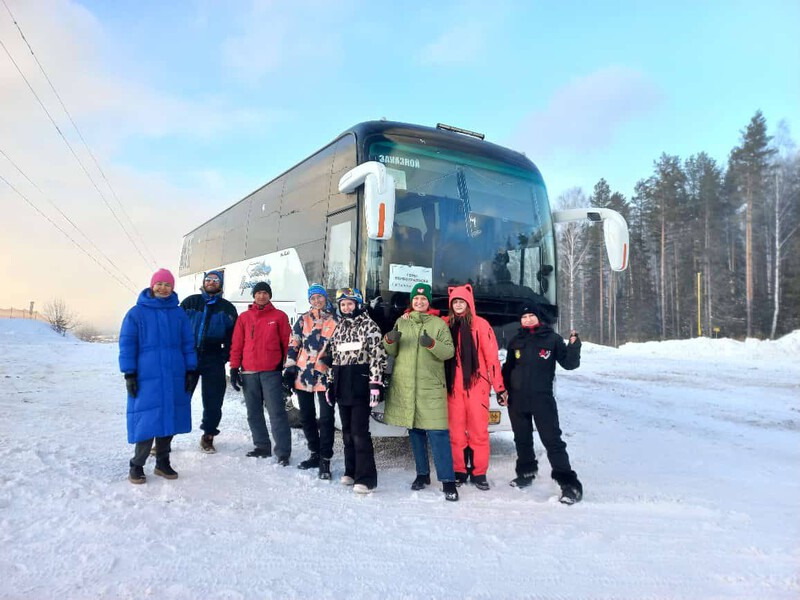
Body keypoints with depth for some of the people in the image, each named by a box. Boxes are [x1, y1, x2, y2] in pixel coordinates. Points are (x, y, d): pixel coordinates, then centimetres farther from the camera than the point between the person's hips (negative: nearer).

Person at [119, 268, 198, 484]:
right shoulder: (136, 313, 0)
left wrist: (191, 371, 6)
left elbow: (187, 344, 11)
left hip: (174, 378, 3)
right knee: (147, 422, -5)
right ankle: (137, 465, 13)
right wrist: (129, 374, -6)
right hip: (147, 378, -3)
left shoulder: (179, 314, 9)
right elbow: (127, 345, -1)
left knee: (169, 419, 8)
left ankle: (162, 462, 23)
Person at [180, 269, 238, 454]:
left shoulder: (227, 308, 9)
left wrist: (226, 356, -2)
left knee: (213, 401, 3)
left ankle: (208, 437, 20)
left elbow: (232, 336, 9)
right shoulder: (190, 302, 8)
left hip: (213, 360, 1)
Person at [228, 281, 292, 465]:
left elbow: (287, 343, 4)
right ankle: (262, 446, 22)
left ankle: (283, 452, -4)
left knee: (276, 412, -6)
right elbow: (236, 344, 9)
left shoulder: (279, 316, 3)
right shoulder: (244, 317, 10)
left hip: (272, 372, -4)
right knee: (254, 413, 10)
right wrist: (234, 368, 3)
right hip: (249, 373, 4)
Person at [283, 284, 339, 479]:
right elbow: (293, 345, 7)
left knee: (326, 419, -4)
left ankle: (325, 460, 5)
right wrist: (289, 369, -1)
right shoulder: (303, 319, 9)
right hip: (303, 374, 3)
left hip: (326, 375, -3)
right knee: (306, 417, 12)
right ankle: (315, 454, 27)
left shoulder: (335, 320, 3)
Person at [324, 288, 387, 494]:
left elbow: (377, 356, -11)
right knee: (347, 431, 13)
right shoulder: (338, 328, 16)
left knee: (359, 432, -8)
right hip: (342, 386, 7)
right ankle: (351, 471, 25)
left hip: (360, 384, -7)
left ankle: (366, 478, 0)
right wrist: (330, 385, 16)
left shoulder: (369, 325, -5)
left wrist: (375, 384, -18)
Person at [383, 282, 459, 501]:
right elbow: (393, 352, 13)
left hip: (431, 387, -4)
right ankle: (422, 474, 25)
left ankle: (447, 480, -4)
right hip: (405, 385, 4)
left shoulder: (438, 323, 3)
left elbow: (449, 351, -5)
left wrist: (432, 344, -23)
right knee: (415, 431, 12)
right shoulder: (402, 322, 13)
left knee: (437, 432, -10)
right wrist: (389, 340, -8)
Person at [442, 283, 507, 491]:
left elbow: (491, 356, -1)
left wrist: (499, 387, -5)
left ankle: (479, 473, 11)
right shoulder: (445, 324, 11)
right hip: (452, 386, 2)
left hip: (476, 384, -2)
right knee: (455, 431, 4)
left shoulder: (480, 324, 1)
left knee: (479, 431, 0)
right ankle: (458, 472, 15)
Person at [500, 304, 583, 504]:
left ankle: (569, 483, -5)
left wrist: (573, 345, -20)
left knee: (552, 440, -8)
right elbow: (508, 368, 16)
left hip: (542, 399, -4)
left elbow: (569, 364, -4)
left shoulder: (552, 339, -1)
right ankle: (526, 473, 32)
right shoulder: (516, 341, 9)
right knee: (522, 439, 14)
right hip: (517, 400, 4)